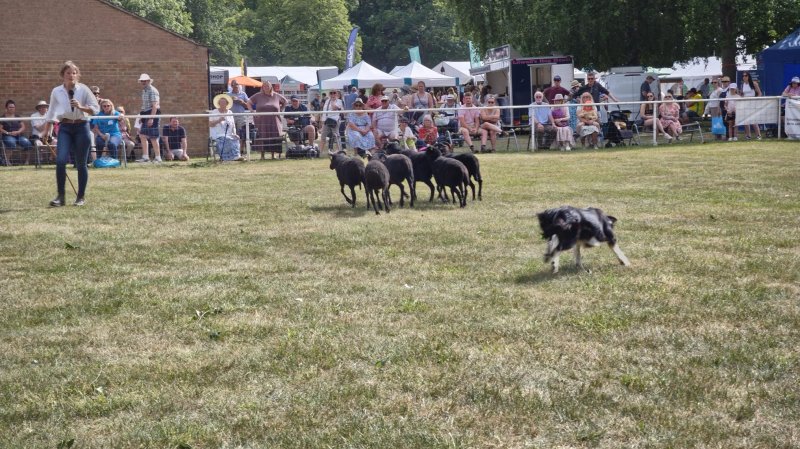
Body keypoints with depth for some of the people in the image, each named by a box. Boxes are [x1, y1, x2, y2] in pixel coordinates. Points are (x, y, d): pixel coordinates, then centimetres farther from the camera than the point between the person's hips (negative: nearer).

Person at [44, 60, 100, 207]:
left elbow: (96, 108, -2)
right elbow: (51, 112, 15)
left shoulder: (83, 89, -3)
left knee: (81, 164, 3)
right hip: (65, 128, 1)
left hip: (82, 127, -1)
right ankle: (60, 196, -6)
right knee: (60, 161, -15)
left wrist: (81, 107, -17)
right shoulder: (56, 92, 2)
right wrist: (47, 130, 18)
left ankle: (81, 197, 17)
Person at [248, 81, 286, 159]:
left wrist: (280, 110, 11)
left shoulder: (276, 96, 8)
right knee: (262, 138, -5)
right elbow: (249, 103, 12)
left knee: (274, 138, -3)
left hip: (274, 122, 1)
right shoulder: (258, 96, 5)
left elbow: (284, 102, 23)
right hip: (262, 122, -1)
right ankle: (262, 155, 0)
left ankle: (273, 155, 5)